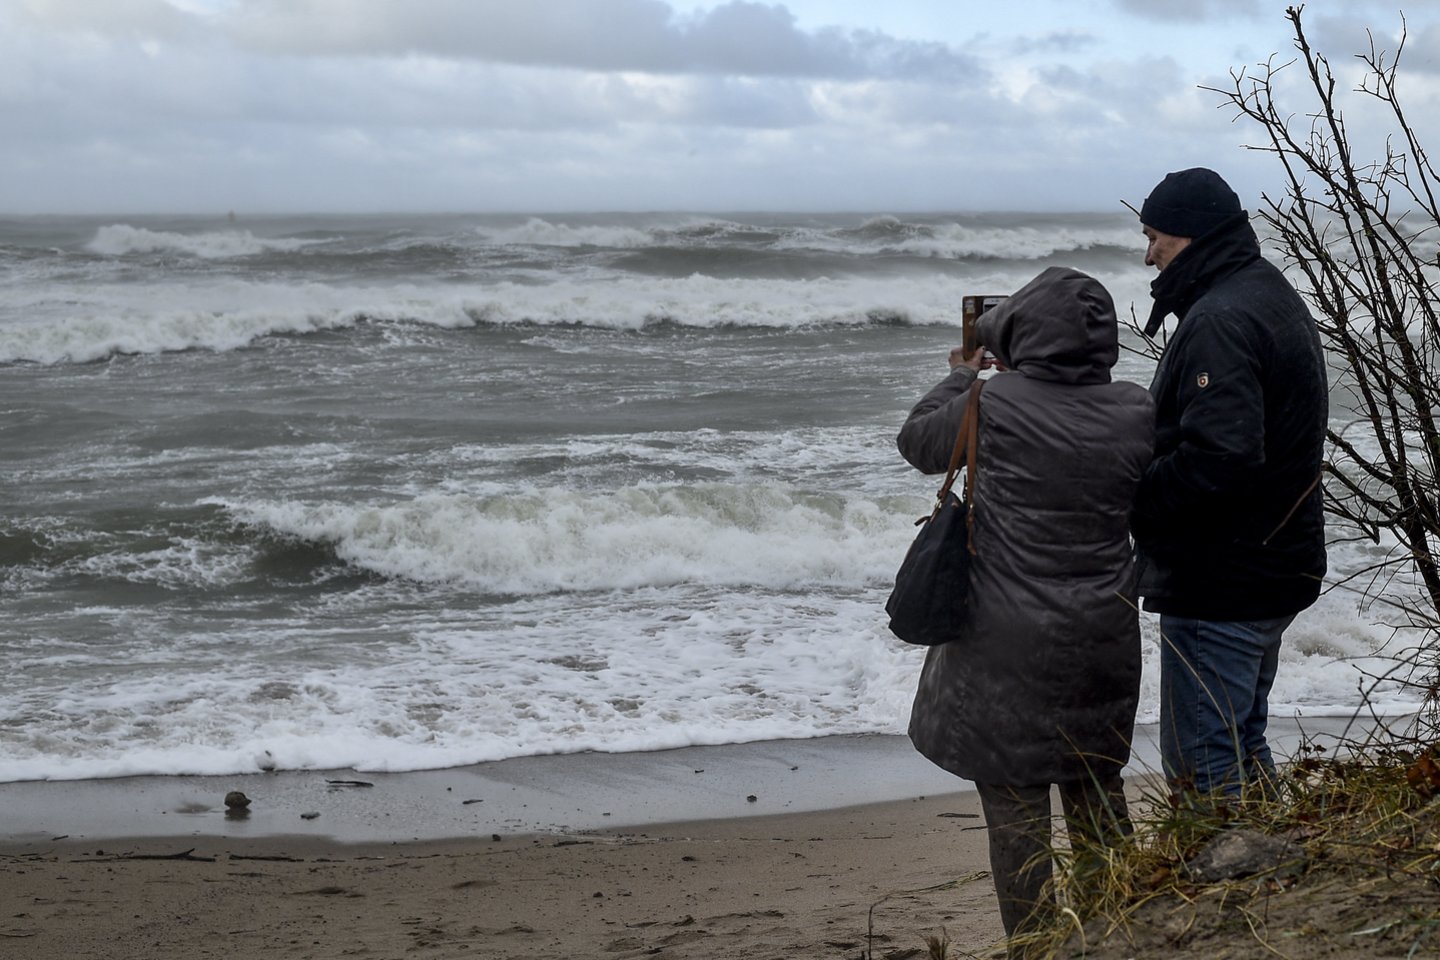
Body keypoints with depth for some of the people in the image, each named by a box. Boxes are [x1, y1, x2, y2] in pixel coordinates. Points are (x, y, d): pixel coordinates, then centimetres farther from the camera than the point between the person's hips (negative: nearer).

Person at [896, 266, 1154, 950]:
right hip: (1102, 643, 5)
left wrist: (960, 376, 21)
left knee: (1015, 799, 5)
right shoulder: (1135, 411, -5)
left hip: (1008, 647, -4)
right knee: (1096, 788, 20)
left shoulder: (993, 404, -16)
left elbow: (918, 441, 3)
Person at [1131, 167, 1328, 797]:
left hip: (1220, 588, -11)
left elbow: (1218, 459, -32)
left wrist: (1129, 503, -19)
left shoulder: (1219, 320, -21)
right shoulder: (1273, 294, 13)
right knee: (1244, 749, 22)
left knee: (1200, 763, -2)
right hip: (1278, 571, 11)